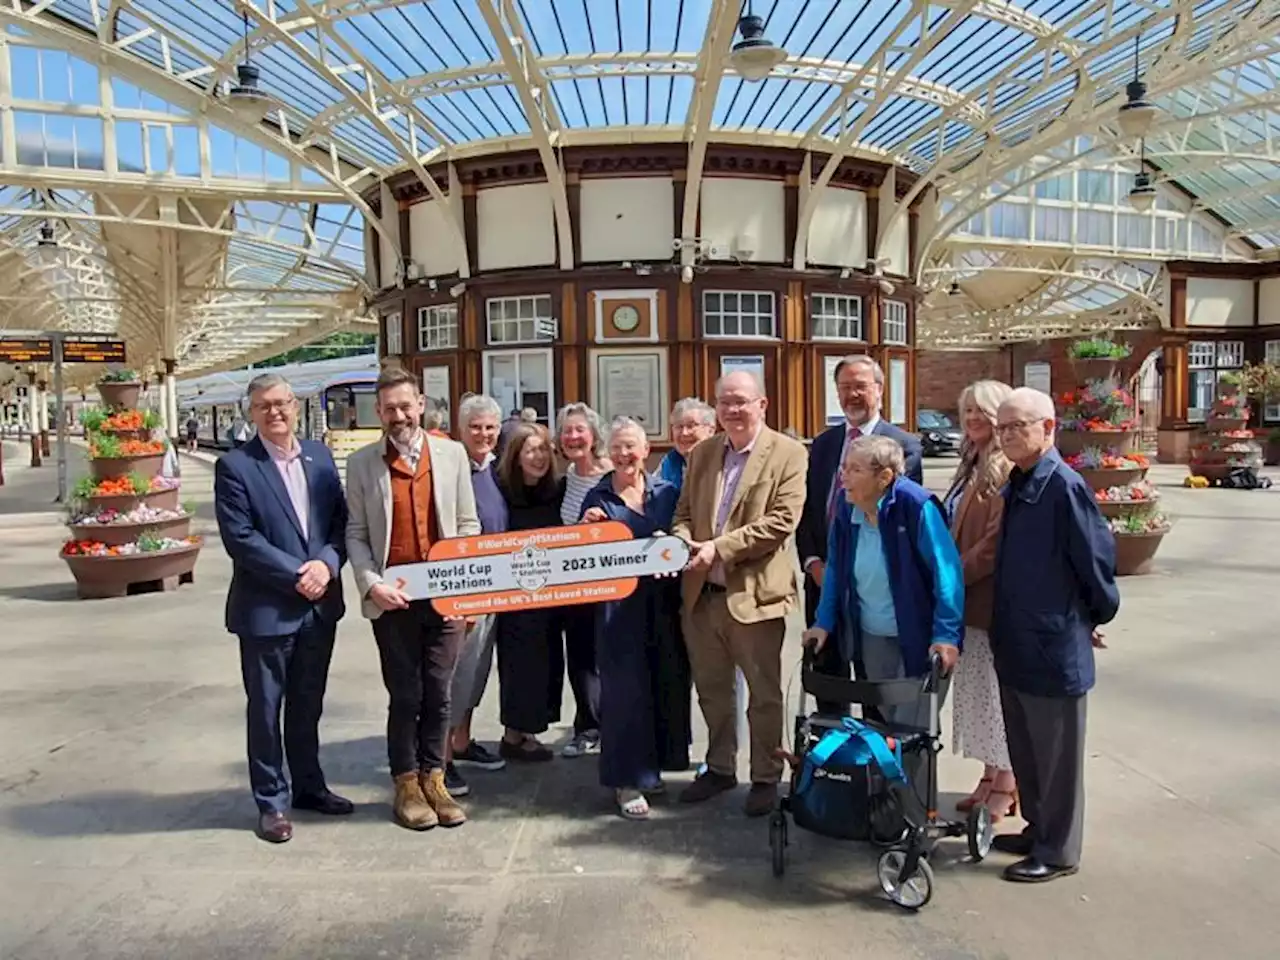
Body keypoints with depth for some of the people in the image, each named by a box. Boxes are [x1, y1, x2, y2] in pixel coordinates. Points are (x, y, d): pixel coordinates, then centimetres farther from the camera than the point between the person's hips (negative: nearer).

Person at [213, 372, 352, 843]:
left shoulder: (320, 456, 7)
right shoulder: (235, 466, -8)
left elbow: (341, 521, 5)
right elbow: (240, 538, -14)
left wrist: (325, 564, -13)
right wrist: (297, 574, -17)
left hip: (320, 605, 5)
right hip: (266, 608, -4)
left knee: (308, 704, 18)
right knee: (266, 709, 8)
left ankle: (308, 785, 34)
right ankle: (272, 801, 22)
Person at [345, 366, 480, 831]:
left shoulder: (452, 453, 5)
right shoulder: (362, 463, 2)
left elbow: (468, 524, 6)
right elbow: (356, 534, 2)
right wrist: (371, 583, -12)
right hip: (392, 598, -1)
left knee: (438, 694, 8)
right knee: (405, 696, 6)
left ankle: (433, 779, 23)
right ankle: (406, 785, 22)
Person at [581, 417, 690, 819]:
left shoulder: (667, 493, 6)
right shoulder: (597, 498, 2)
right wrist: (587, 529, -16)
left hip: (663, 604, 3)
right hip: (618, 606, -2)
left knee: (665, 684, 9)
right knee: (625, 687, 0)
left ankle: (650, 766, 28)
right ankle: (627, 779, 12)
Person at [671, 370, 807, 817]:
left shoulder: (788, 453, -6)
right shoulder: (701, 453, 12)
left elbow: (781, 520, -16)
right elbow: (684, 513, 13)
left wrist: (718, 548, -20)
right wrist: (684, 545, -10)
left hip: (755, 592, -5)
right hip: (703, 592, 5)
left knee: (764, 693, 9)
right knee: (711, 689, 17)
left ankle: (765, 777, 26)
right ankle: (720, 767, 35)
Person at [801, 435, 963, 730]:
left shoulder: (916, 507, -22)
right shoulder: (847, 511, -4)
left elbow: (945, 571, -22)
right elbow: (835, 570, 6)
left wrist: (946, 634, -26)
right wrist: (824, 623, 2)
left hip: (919, 640, -6)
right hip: (871, 639, 6)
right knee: (885, 725, 19)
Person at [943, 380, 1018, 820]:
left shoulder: (1008, 470, -16)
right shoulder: (972, 466, 14)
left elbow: (996, 542, -21)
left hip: (993, 599, -9)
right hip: (967, 599, 9)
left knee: (997, 692, 4)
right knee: (974, 689, 16)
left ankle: (1005, 787, 19)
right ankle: (990, 775, 30)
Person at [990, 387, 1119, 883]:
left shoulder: (1065, 487, -18)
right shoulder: (1016, 487, 7)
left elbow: (1097, 558, -14)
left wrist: (1094, 618, 0)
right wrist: (1004, 627, 16)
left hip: (1055, 649, -8)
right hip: (1015, 645, 8)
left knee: (1057, 756, 8)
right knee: (1024, 749, 20)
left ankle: (1058, 851, 23)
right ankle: (1038, 829, 37)